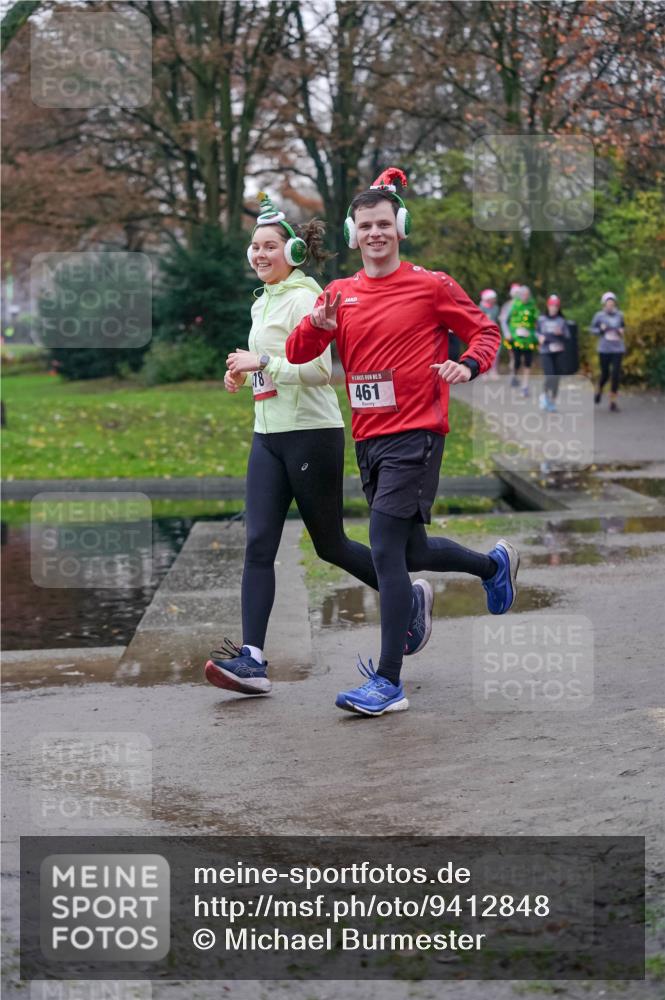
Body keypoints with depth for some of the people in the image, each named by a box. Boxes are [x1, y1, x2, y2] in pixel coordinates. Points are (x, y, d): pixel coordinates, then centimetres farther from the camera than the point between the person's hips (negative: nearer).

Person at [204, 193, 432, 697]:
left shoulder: (303, 299, -11)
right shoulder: (263, 304, 17)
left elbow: (319, 369, -19)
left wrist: (262, 362, -19)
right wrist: (245, 374, 10)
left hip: (311, 434, -8)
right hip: (269, 436, 8)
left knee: (330, 545, 4)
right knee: (259, 545, -4)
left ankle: (409, 598, 28)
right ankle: (252, 659, -9)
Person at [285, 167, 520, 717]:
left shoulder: (431, 286, -3)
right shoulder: (340, 294, 9)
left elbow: (485, 330, 4)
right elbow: (298, 353, 2)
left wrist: (469, 364, -17)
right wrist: (318, 325, -20)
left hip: (415, 435, -6)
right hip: (368, 439, 6)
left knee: (386, 551, -14)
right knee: (413, 552, 17)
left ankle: (388, 682, -10)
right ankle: (494, 564, 46)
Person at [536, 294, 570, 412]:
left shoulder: (562, 320, 4)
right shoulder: (541, 319, 4)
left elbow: (568, 336, 2)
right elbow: (537, 332, 15)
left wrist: (560, 333, -17)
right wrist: (540, 337, -6)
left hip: (558, 352, 1)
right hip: (545, 352, -1)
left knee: (556, 378, 2)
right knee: (549, 376, -15)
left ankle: (553, 401, 15)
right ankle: (545, 395, 13)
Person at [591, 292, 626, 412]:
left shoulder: (619, 315, 3)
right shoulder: (599, 316, -2)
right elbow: (592, 329, 7)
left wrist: (622, 332, -1)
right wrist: (601, 330, -11)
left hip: (618, 349, 1)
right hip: (604, 349, -1)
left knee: (616, 375, -7)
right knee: (605, 374, 6)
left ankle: (613, 402, 0)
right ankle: (599, 391, 39)